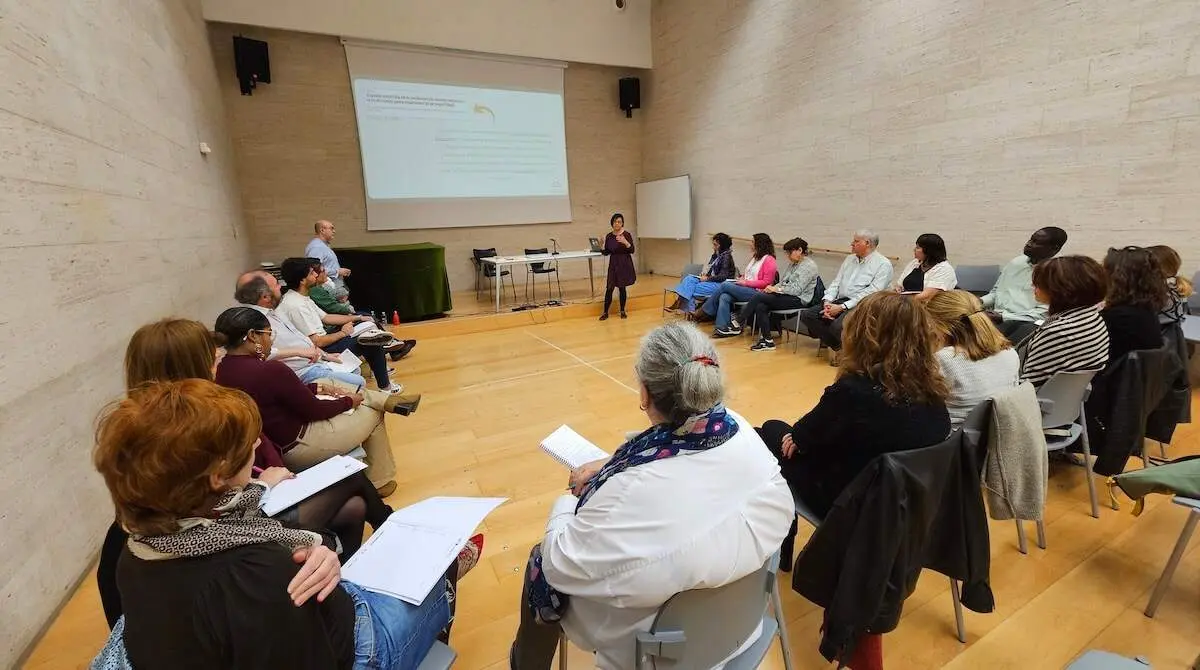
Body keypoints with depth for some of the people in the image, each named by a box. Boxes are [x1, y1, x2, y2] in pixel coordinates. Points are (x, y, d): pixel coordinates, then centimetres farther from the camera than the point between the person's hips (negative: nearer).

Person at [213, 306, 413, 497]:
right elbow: (314, 410, -19)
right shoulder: (269, 370, -31)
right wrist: (348, 401, -3)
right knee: (373, 415, 10)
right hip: (295, 447, -9)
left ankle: (390, 400, 19)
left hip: (270, 446, 9)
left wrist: (320, 388, 8)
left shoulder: (222, 370, -3)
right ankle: (380, 483, 23)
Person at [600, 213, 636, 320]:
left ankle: (623, 311, 18)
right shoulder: (609, 236, 5)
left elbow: (632, 250, -12)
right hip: (613, 264, 3)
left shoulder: (626, 234, -6)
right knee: (609, 288, -2)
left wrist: (625, 242, -27)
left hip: (625, 264, -3)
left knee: (622, 287, 3)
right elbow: (606, 253, 8)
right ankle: (605, 312, 5)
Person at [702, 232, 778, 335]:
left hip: (756, 292, -8)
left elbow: (766, 282, -13)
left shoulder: (769, 260, -7)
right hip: (745, 289, 8)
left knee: (725, 285, -19)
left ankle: (705, 311, -6)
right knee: (724, 297, -22)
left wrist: (746, 282, -15)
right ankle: (722, 328, -29)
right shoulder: (755, 256, 21)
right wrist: (743, 277, 8)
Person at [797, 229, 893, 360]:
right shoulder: (850, 259, 19)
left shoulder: (883, 264, -3)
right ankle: (837, 347, -2)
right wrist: (827, 301, -5)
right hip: (839, 302, 7)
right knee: (806, 314, -14)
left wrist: (842, 307, -19)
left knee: (838, 326, -36)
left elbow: (871, 293, -14)